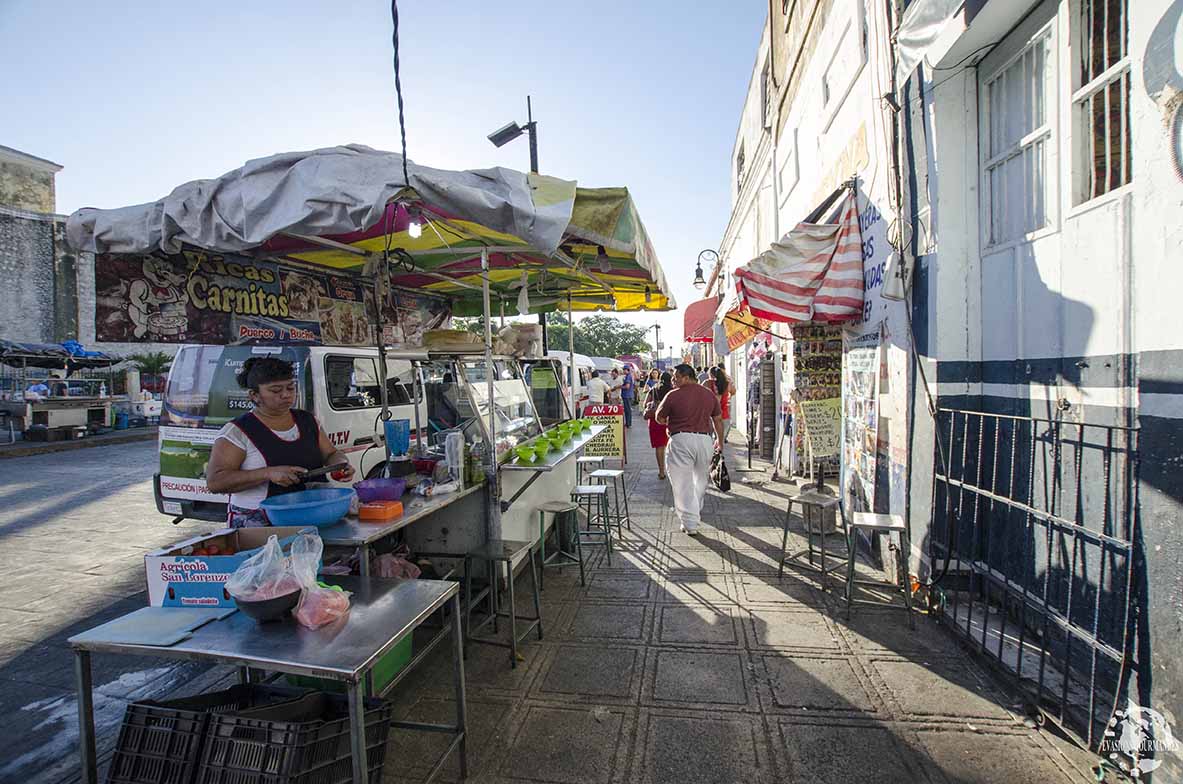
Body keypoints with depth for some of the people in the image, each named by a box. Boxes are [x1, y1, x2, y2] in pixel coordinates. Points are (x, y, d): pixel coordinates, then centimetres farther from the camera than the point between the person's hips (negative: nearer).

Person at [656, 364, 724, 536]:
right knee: (701, 478, 25)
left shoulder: (673, 395, -7)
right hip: (705, 439, 5)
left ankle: (690, 524, 6)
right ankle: (697, 512, 42)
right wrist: (720, 442, 24)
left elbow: (659, 418, 3)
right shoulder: (710, 394, 7)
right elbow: (718, 420, 13)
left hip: (681, 440, -5)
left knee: (683, 483, 4)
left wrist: (669, 422, 25)